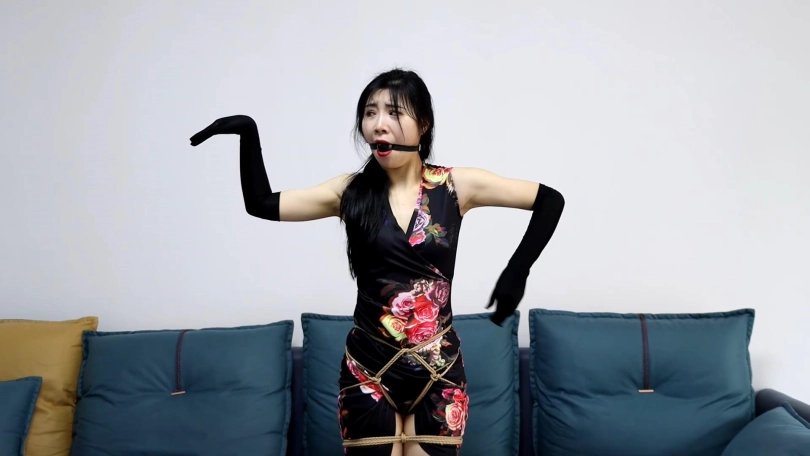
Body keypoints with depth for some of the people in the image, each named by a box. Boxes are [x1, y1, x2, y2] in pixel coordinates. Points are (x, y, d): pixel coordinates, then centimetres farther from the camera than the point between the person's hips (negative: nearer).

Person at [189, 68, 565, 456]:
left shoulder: (456, 185, -3)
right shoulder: (351, 191, 0)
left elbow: (550, 200, 3)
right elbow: (262, 204, -2)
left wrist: (516, 272, -4)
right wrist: (249, 131, -11)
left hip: (439, 370, 0)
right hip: (369, 369, 1)